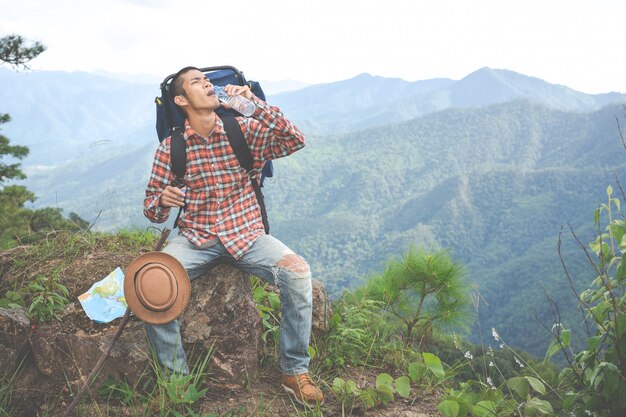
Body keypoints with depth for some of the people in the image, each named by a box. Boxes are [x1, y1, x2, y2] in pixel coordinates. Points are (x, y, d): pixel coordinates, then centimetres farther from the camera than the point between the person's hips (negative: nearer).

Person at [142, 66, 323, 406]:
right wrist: (163, 202, -21)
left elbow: (295, 141, -11)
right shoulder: (170, 149, 0)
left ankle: (294, 371, -8)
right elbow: (152, 209, 4)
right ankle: (177, 377, -9)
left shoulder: (243, 130, 1)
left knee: (297, 271, -26)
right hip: (195, 238, 0)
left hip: (245, 233, 0)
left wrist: (255, 104, -20)